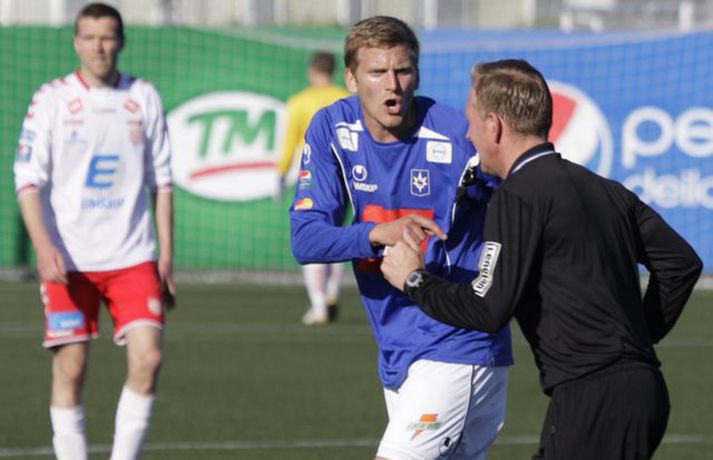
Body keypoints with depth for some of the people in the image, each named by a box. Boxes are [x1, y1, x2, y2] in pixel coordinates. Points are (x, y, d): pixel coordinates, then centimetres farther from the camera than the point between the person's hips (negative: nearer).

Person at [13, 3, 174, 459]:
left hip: (133, 258, 2)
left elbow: (161, 180, 12)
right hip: (68, 259, -2)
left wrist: (167, 254, 7)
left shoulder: (144, 98, 7)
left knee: (148, 359, -11)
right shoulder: (52, 99, -1)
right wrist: (44, 247, -18)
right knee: (71, 369, -2)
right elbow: (28, 179, -4)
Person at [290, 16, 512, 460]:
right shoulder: (332, 130, -2)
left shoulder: (460, 136, -15)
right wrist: (378, 234, -27)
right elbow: (305, 238, -9)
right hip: (397, 352, 6)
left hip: (459, 347, -6)